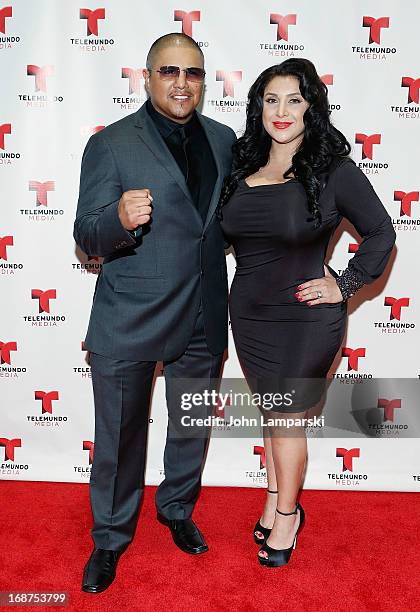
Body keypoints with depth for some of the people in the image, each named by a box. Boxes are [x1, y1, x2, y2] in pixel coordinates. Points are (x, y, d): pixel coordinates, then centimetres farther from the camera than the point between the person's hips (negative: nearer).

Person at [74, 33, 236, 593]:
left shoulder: (224, 140, 7)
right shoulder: (110, 144, -7)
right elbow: (87, 238, -11)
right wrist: (119, 221, -31)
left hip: (203, 318, 4)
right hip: (128, 320, -4)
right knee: (119, 436, 11)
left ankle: (178, 510, 48)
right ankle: (110, 537, 36)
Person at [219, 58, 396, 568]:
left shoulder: (333, 170, -11)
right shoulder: (244, 167, 3)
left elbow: (381, 233, -2)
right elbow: (226, 235, 16)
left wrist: (345, 284, -7)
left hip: (305, 317, -5)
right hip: (249, 313, 5)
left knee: (285, 415, 6)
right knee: (270, 411, 17)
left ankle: (286, 517, 30)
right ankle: (276, 502, 37)